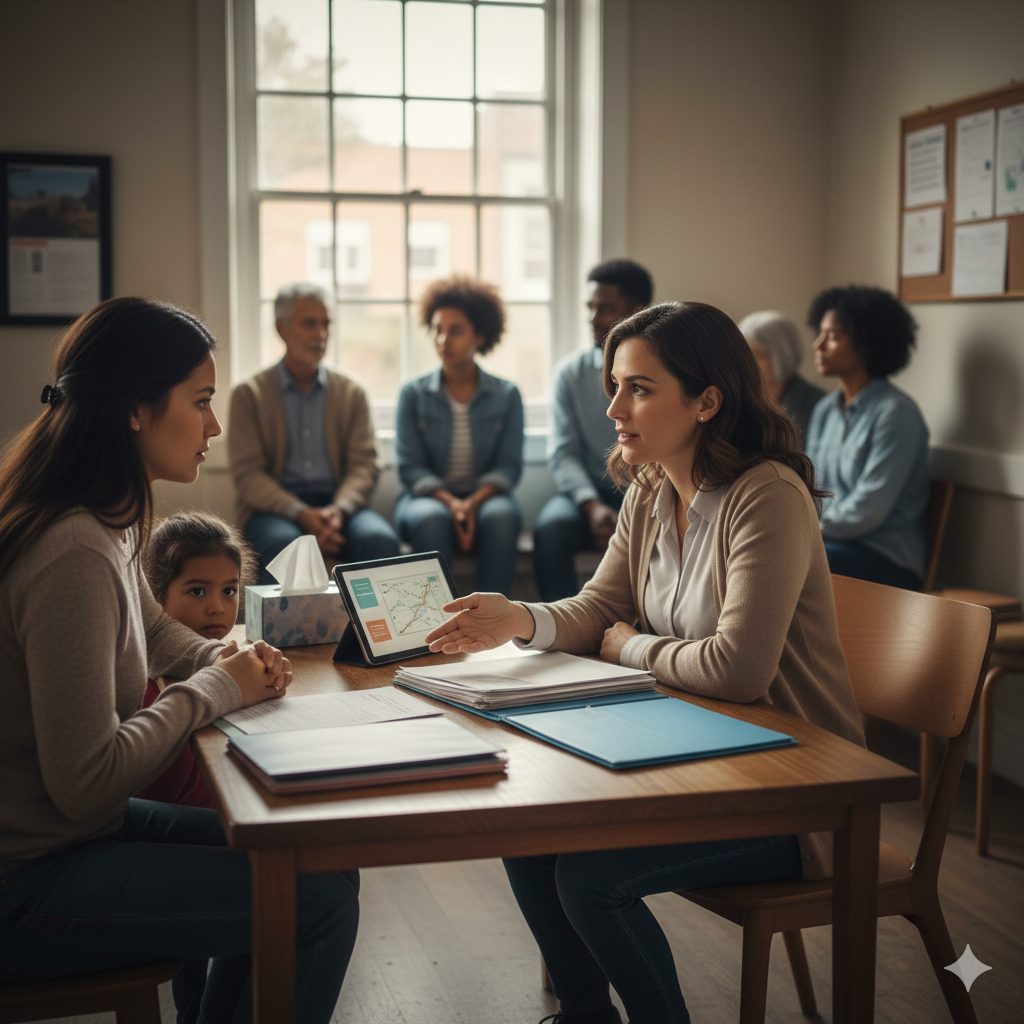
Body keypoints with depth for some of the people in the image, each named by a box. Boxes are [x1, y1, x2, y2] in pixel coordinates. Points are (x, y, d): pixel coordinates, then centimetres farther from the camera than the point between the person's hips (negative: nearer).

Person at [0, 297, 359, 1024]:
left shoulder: (109, 523, 4)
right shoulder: (74, 555, -27)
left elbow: (155, 633, 23)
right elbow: (86, 783, -28)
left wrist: (230, 660, 2)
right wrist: (216, 690, -16)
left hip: (62, 828, 10)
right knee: (320, 897, -11)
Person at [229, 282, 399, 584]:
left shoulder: (352, 394, 15)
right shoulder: (248, 395, 7)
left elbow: (363, 466, 6)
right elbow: (247, 474, -2)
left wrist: (339, 509, -17)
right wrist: (301, 514, -18)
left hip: (337, 505, 2)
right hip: (274, 507, -2)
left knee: (379, 539, -31)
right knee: (282, 543, -37)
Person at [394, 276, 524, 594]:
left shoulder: (507, 395, 8)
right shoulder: (413, 394, 6)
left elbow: (509, 466, 0)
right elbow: (410, 466, -1)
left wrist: (474, 502, -20)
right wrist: (449, 502, -20)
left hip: (485, 497, 0)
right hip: (428, 497, 0)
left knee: (500, 516, -35)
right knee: (431, 519, -36)